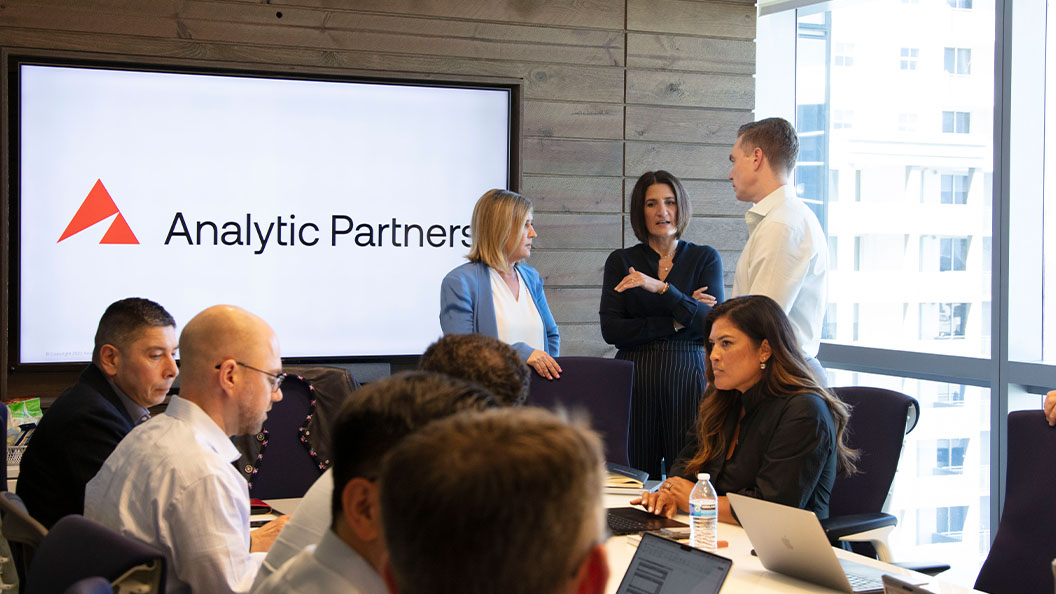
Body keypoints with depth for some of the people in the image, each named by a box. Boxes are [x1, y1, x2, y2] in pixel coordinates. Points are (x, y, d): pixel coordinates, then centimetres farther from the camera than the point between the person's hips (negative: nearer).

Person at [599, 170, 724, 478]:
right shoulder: (620, 262, 9)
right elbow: (611, 330, -1)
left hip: (688, 377, 0)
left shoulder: (705, 258, 8)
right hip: (635, 380, 0)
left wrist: (662, 288, -17)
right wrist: (675, 323, -7)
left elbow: (713, 321, -6)